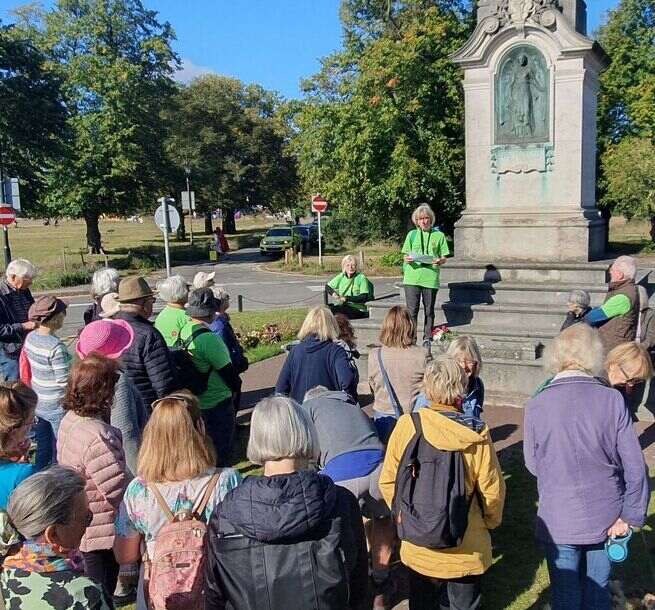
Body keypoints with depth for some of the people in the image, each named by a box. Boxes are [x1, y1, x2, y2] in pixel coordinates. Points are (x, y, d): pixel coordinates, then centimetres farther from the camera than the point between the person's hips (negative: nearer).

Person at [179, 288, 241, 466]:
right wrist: (236, 386, 1)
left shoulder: (184, 332, -2)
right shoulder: (209, 338, -26)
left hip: (194, 402, 8)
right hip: (216, 405, -8)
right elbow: (229, 372, -21)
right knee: (220, 456, 7)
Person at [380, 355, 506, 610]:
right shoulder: (476, 434, -18)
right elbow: (492, 489, -12)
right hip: (467, 551, -1)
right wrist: (490, 522, 8)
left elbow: (388, 480, -8)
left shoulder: (406, 425, -15)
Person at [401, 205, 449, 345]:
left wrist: (440, 261, -15)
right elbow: (406, 255, 11)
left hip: (431, 278, 0)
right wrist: (407, 259, -12)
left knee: (429, 310, 7)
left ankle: (428, 338, 18)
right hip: (412, 277, 0)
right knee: (412, 310, -2)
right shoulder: (412, 234, 10)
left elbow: (444, 257, 7)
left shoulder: (439, 235, 7)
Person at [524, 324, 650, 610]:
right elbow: (636, 467, -11)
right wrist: (630, 515, -1)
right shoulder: (612, 400, -13)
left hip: (558, 521, -1)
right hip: (605, 519, 1)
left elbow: (533, 465, -1)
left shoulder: (537, 406, -13)